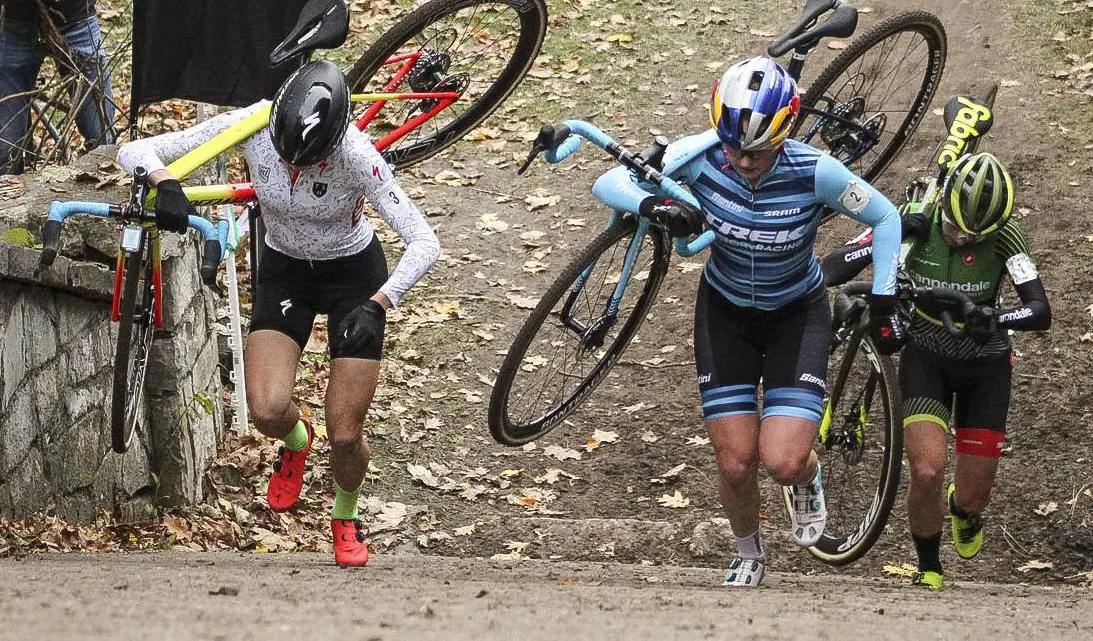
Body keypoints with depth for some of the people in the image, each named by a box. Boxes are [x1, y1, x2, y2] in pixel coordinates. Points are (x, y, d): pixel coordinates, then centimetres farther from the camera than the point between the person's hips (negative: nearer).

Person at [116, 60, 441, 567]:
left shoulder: (354, 153, -33)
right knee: (267, 411, -20)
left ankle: (346, 518, 29)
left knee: (344, 436, -6)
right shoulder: (252, 125, -26)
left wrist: (376, 306, -46)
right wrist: (164, 182, -47)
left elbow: (424, 241, -32)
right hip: (284, 272, 2)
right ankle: (296, 441, 20)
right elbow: (134, 152, -25)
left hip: (354, 276, -2)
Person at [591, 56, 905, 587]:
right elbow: (610, 183, -22)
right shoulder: (703, 156, -24)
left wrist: (884, 302, -17)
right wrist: (653, 205, -43)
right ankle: (748, 557, 29)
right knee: (735, 464, -2)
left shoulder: (815, 173, -28)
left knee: (781, 461, -17)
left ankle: (807, 478, 22)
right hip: (725, 313, 2)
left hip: (796, 316, -2)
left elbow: (885, 218, -12)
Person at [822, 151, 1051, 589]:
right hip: (926, 358, 0)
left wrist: (998, 318, -48)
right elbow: (834, 267, -21)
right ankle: (929, 570, 8)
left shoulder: (1003, 236, -22)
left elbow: (1041, 311, -29)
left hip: (985, 364, 0)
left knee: (973, 498, 3)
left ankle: (963, 511, 43)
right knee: (927, 473, -19)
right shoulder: (915, 222, -21)